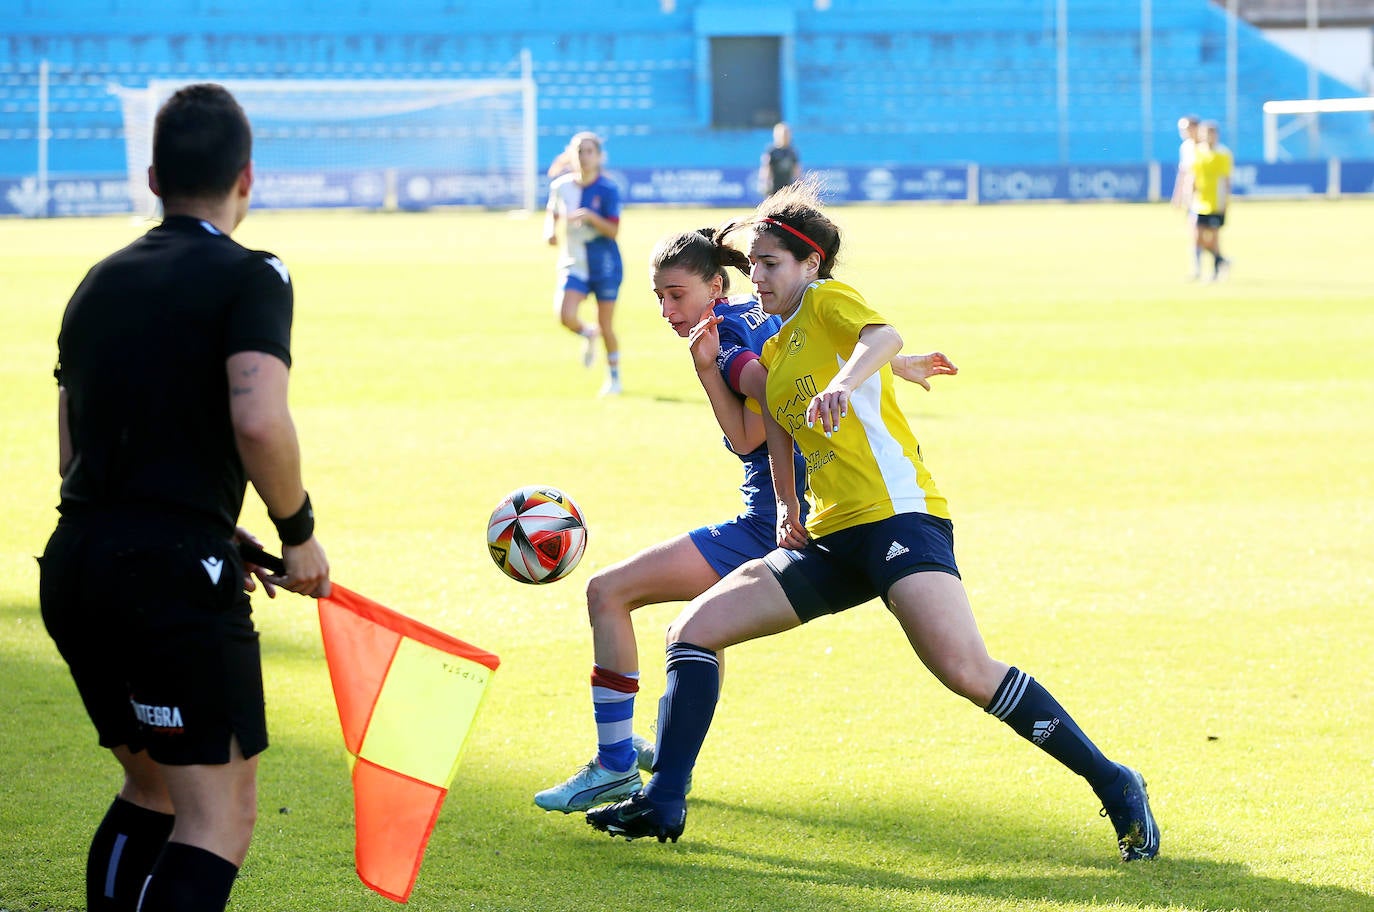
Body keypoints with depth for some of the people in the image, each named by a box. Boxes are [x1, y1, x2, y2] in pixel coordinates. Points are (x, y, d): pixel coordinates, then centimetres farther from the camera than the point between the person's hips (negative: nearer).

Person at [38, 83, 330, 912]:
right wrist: (299, 533, -5)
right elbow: (258, 419, -21)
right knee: (221, 818, -5)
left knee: (152, 790, 23)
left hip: (75, 564, 7)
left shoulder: (100, 282, 18)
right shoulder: (249, 276, -4)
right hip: (176, 574, -7)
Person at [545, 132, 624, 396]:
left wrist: (590, 217, -31)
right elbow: (552, 213, 18)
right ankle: (588, 334, 17)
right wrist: (550, 231, -2)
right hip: (573, 265, 3)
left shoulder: (607, 190, -11)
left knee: (606, 326, 3)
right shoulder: (561, 186, 0)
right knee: (566, 316, -20)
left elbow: (613, 230, -16)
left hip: (605, 265, -3)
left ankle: (614, 378, 25)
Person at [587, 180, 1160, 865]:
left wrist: (844, 382, -43)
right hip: (830, 538, 9)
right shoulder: (773, 351, 24)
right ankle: (663, 804, 3)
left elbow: (884, 335, -22)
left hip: (897, 514, -9)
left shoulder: (827, 300, 1)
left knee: (965, 670, -25)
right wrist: (788, 510, 13)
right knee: (691, 630, 1)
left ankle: (1113, 784, -15)